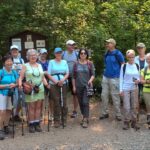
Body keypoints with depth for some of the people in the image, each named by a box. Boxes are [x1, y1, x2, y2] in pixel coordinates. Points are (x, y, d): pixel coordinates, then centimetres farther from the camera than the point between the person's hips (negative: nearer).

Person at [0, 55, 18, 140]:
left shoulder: (14, 72, 4)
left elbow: (17, 83, 10)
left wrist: (14, 85, -11)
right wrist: (7, 85, -19)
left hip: (11, 94, 5)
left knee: (9, 111, 13)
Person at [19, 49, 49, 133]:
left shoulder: (40, 65, 16)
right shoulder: (25, 66, 4)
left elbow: (43, 77, 18)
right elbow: (21, 77, -2)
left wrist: (47, 84, 3)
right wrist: (20, 84, -20)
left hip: (40, 89, 4)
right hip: (30, 89, -4)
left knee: (39, 107, 4)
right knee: (31, 107, -4)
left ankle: (37, 124, 11)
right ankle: (31, 124, 3)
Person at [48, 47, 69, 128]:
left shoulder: (64, 62, 12)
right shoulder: (51, 62, 4)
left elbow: (67, 73, 9)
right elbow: (49, 74, 0)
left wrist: (63, 80, -10)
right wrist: (56, 81, -11)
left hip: (63, 84, 2)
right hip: (54, 85, -2)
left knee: (64, 102, 0)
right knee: (56, 102, -4)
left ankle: (64, 120, 10)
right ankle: (57, 120, 4)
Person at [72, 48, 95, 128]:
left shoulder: (90, 64, 1)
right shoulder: (76, 64, 6)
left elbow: (93, 74, 3)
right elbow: (73, 76, 10)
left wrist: (90, 80, -17)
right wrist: (74, 86, 6)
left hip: (87, 86, -3)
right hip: (78, 86, 3)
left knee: (85, 102, -11)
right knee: (80, 102, 9)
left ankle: (85, 120, -9)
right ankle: (84, 117, 24)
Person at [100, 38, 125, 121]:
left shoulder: (118, 54, -9)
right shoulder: (107, 54, 9)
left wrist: (120, 74, -3)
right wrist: (106, 71, 14)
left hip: (114, 78, -6)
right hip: (105, 77, 6)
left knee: (115, 96, 1)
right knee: (104, 95, 8)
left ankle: (118, 114, 12)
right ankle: (104, 113, 20)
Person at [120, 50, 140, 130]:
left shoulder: (137, 66, 5)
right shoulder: (124, 66, -4)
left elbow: (138, 77, 13)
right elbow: (121, 78, -1)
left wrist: (138, 80, -10)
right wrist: (121, 89, -5)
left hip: (134, 88, 3)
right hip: (126, 89, -3)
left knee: (134, 106, 6)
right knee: (127, 107, -4)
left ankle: (134, 122, 16)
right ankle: (126, 122, 9)